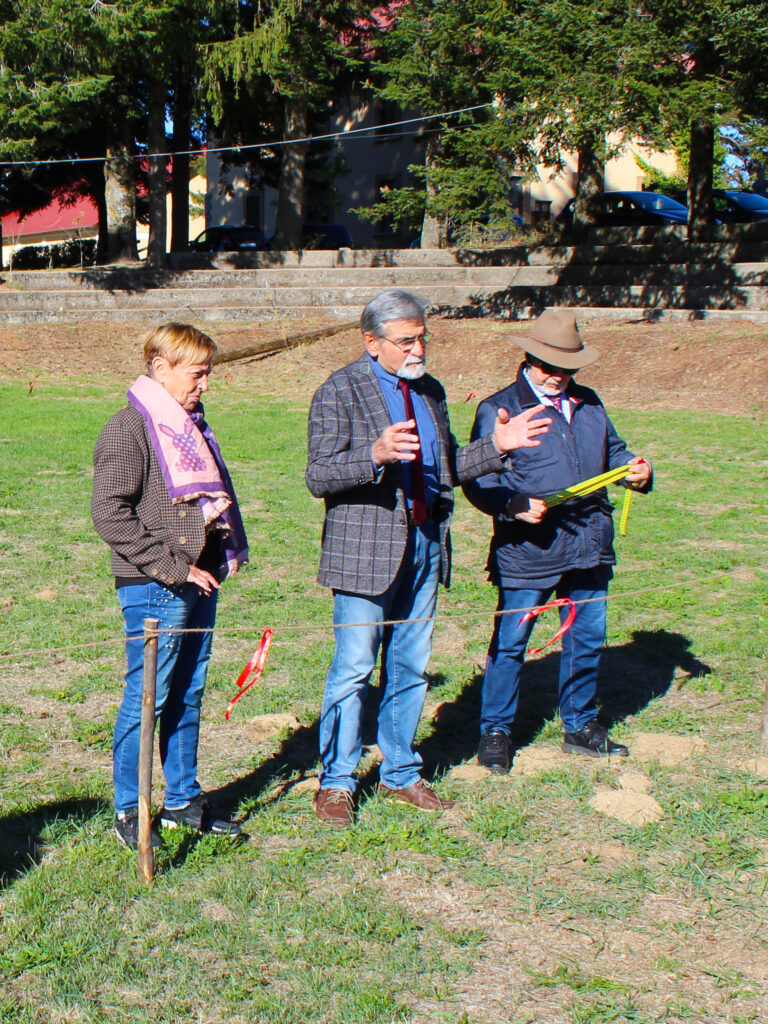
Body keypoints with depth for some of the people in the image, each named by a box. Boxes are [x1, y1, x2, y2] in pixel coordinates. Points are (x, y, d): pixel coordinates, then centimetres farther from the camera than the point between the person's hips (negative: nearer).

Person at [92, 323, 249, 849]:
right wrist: (170, 568, -18)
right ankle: (129, 811, 11)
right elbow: (110, 514, -17)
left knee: (189, 696, 14)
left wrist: (229, 552, 8)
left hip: (200, 582, 8)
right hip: (154, 591, -8)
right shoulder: (129, 429, -10)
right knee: (147, 698, -1)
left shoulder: (192, 424, 15)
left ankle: (183, 800, 26)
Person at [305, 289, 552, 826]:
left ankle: (401, 772, 28)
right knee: (353, 669, 0)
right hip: (367, 549, -6)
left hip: (425, 545, 6)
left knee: (411, 667, 13)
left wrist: (494, 446, 4)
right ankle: (336, 781, 14)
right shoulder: (339, 392, -8)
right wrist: (375, 455, -30)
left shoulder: (431, 391, 13)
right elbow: (319, 476, -14)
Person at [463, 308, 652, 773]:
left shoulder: (588, 403, 15)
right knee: (510, 643, 2)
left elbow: (612, 451, 25)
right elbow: (478, 478, -8)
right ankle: (495, 732, 18)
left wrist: (635, 469, 2)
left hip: (590, 547, 6)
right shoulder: (499, 409, -4)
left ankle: (581, 727, 31)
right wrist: (515, 505, -25)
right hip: (528, 549, -6)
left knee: (587, 639, 14)